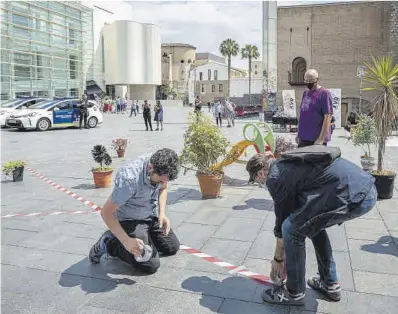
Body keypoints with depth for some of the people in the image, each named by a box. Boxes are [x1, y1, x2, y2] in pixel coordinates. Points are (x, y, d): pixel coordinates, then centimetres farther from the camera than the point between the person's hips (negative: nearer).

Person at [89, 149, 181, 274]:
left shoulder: (160, 169, -16)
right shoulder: (129, 179, -37)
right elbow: (106, 213, -28)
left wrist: (162, 214, -6)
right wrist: (126, 241, -32)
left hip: (152, 216, 7)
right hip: (130, 221, -7)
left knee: (172, 248, 13)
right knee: (151, 265, -15)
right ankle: (109, 243, 4)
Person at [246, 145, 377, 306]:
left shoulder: (275, 177, -2)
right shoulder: (287, 164, 25)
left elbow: (282, 220, 6)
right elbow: (294, 210, 32)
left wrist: (278, 259, 23)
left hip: (352, 195, -10)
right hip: (367, 187, 10)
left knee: (291, 228, 0)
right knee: (313, 223, 27)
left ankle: (294, 293, 15)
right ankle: (330, 284, 34)